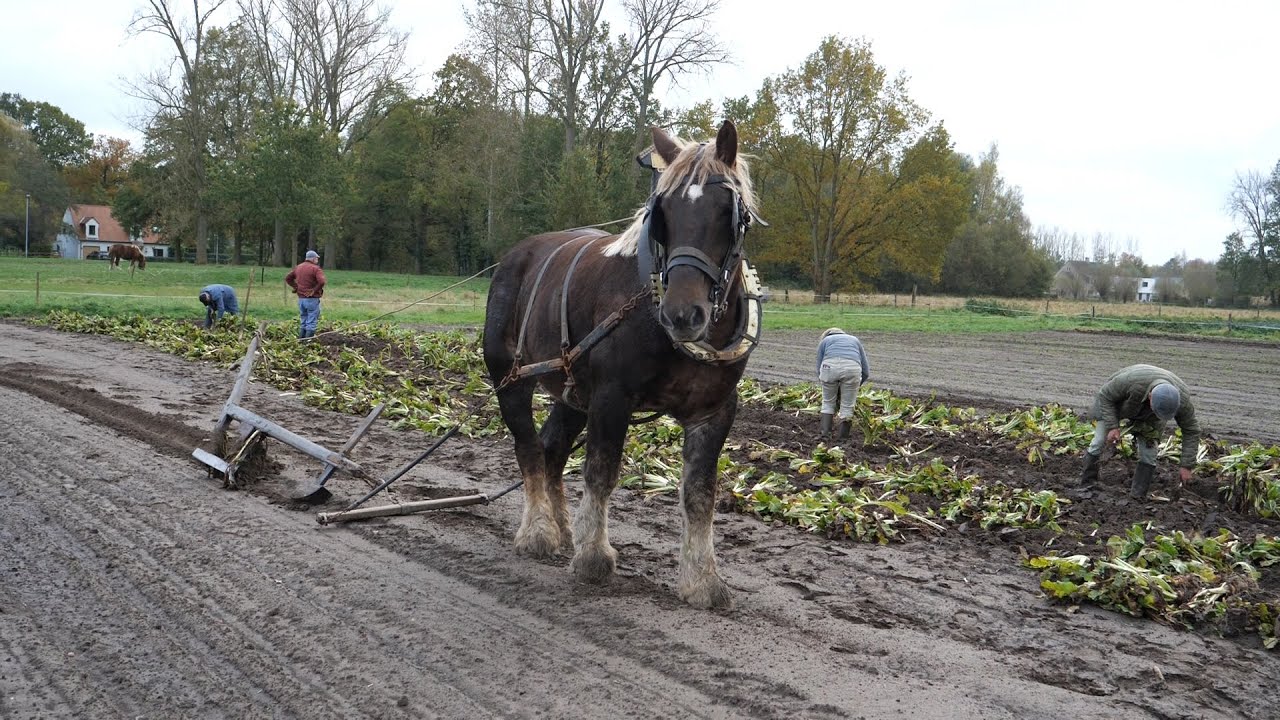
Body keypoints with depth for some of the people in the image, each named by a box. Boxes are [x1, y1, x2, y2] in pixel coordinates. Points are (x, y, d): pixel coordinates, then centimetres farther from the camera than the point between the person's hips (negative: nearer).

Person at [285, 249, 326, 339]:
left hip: (301, 299, 7)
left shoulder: (298, 267, 10)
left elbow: (288, 278, 16)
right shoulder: (315, 269, -13)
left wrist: (295, 287, 11)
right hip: (312, 299, -7)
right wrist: (315, 290, -13)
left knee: (304, 322, 18)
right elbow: (321, 282, -26)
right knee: (311, 323, -1)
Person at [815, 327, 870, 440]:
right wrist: (854, 387, 40)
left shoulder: (824, 341, 31)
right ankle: (843, 439, 17)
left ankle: (824, 434, 18)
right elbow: (866, 372, 28)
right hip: (852, 368, 1)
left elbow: (820, 370, 22)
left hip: (830, 367, 0)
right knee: (847, 406, 14)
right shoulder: (855, 341, 35)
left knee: (828, 402, 21)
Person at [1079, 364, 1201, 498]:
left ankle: (1137, 498, 0)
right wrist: (1112, 426, -32)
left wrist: (1187, 466, -22)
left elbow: (1191, 431, -21)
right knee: (1099, 443, 0)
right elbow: (1105, 395, -26)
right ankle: (1087, 483, 19)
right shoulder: (1130, 381, -45)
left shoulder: (1181, 400, -35)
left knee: (1148, 453, -10)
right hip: (1116, 401, -1)